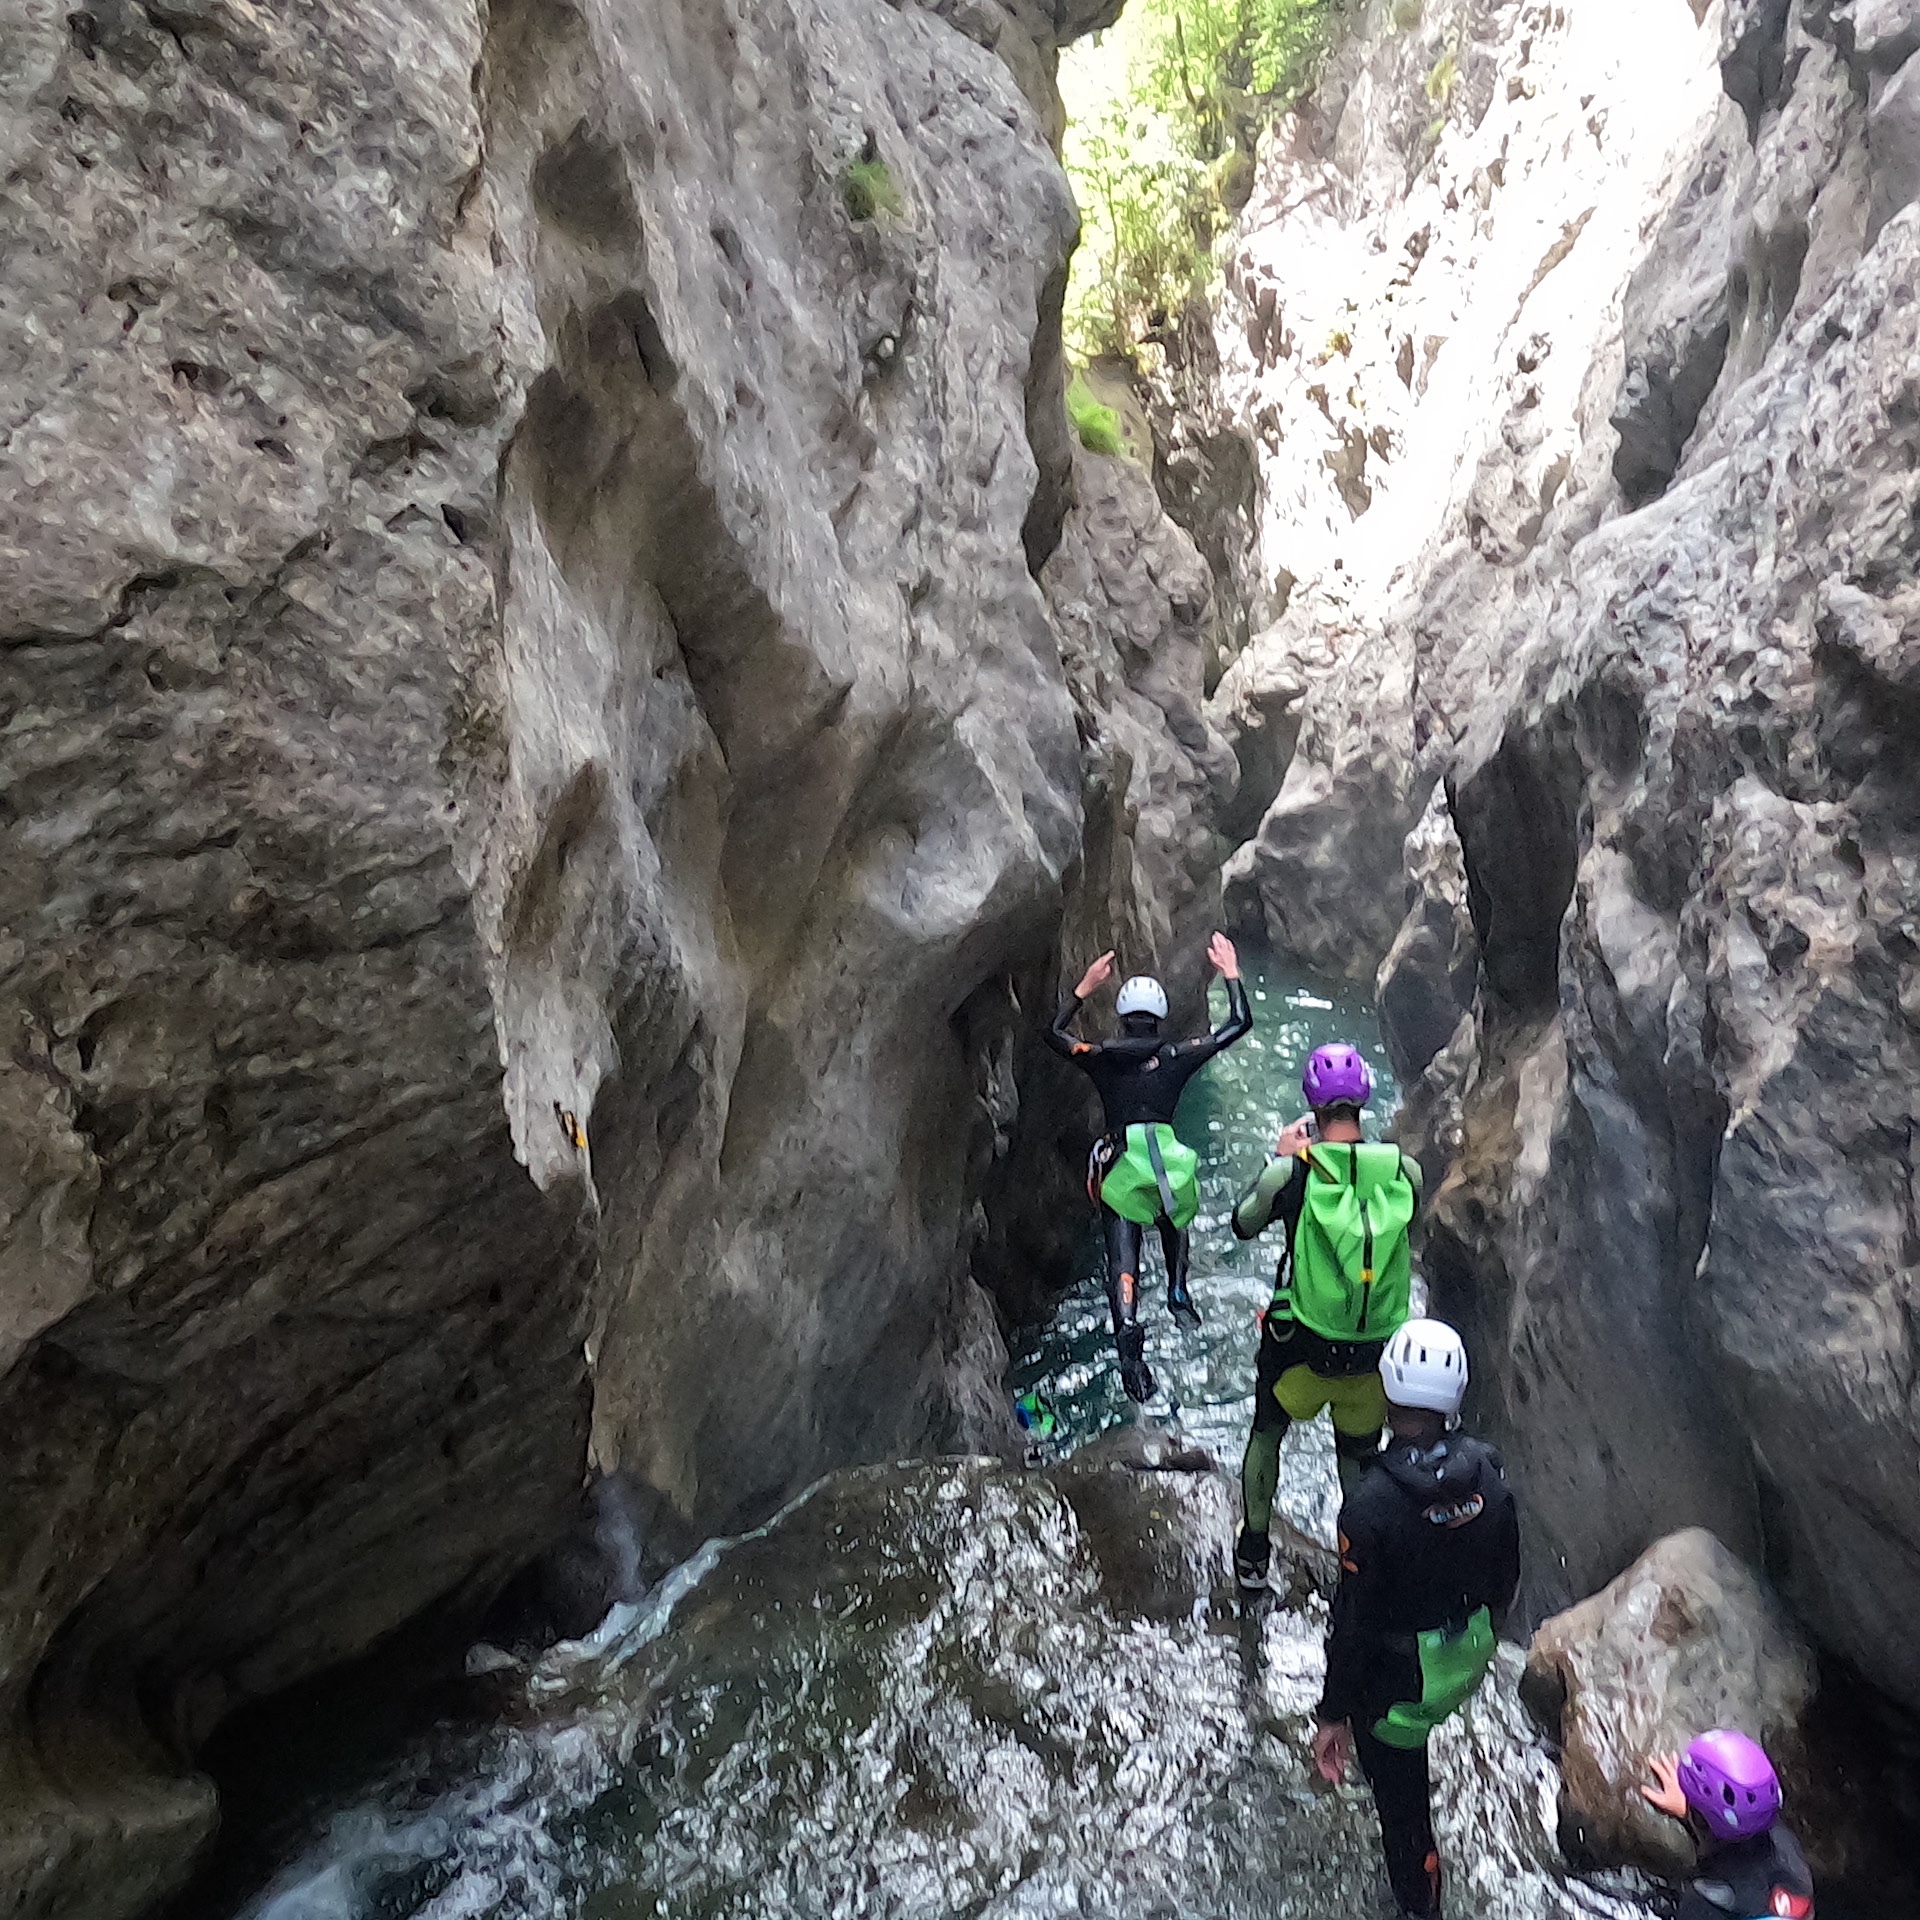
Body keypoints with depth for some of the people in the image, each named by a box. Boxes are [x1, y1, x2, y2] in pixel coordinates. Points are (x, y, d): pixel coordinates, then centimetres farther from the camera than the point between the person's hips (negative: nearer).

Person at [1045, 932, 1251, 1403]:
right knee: (1175, 1224, 34)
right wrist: (1230, 974, 18)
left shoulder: (1099, 1058, 3)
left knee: (1121, 1262, -1)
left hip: (1118, 1168, 0)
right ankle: (1178, 1293, 28)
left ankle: (1129, 1343, -19)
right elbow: (1239, 1023, 8)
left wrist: (1085, 987, 21)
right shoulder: (1177, 1057, 1)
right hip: (1170, 1165, 1)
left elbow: (1053, 1033, 20)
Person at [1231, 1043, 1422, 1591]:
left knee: (1267, 1434, 25)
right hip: (1378, 1353, 2)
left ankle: (1252, 1556, 37)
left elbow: (1242, 1225, 1)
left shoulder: (1292, 1172, -17)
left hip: (1302, 1346, -1)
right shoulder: (1405, 1170, -11)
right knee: (1360, 1455, 24)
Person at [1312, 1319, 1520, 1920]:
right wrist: (1484, 1633, 19)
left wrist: (1333, 1713, -10)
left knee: (1400, 1794, 17)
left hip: (1397, 1679, -7)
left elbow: (1355, 1620, -25)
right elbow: (1507, 1574, -1)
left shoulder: (1370, 1505, -35)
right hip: (1466, 1661, 7)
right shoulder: (1487, 1471, -18)